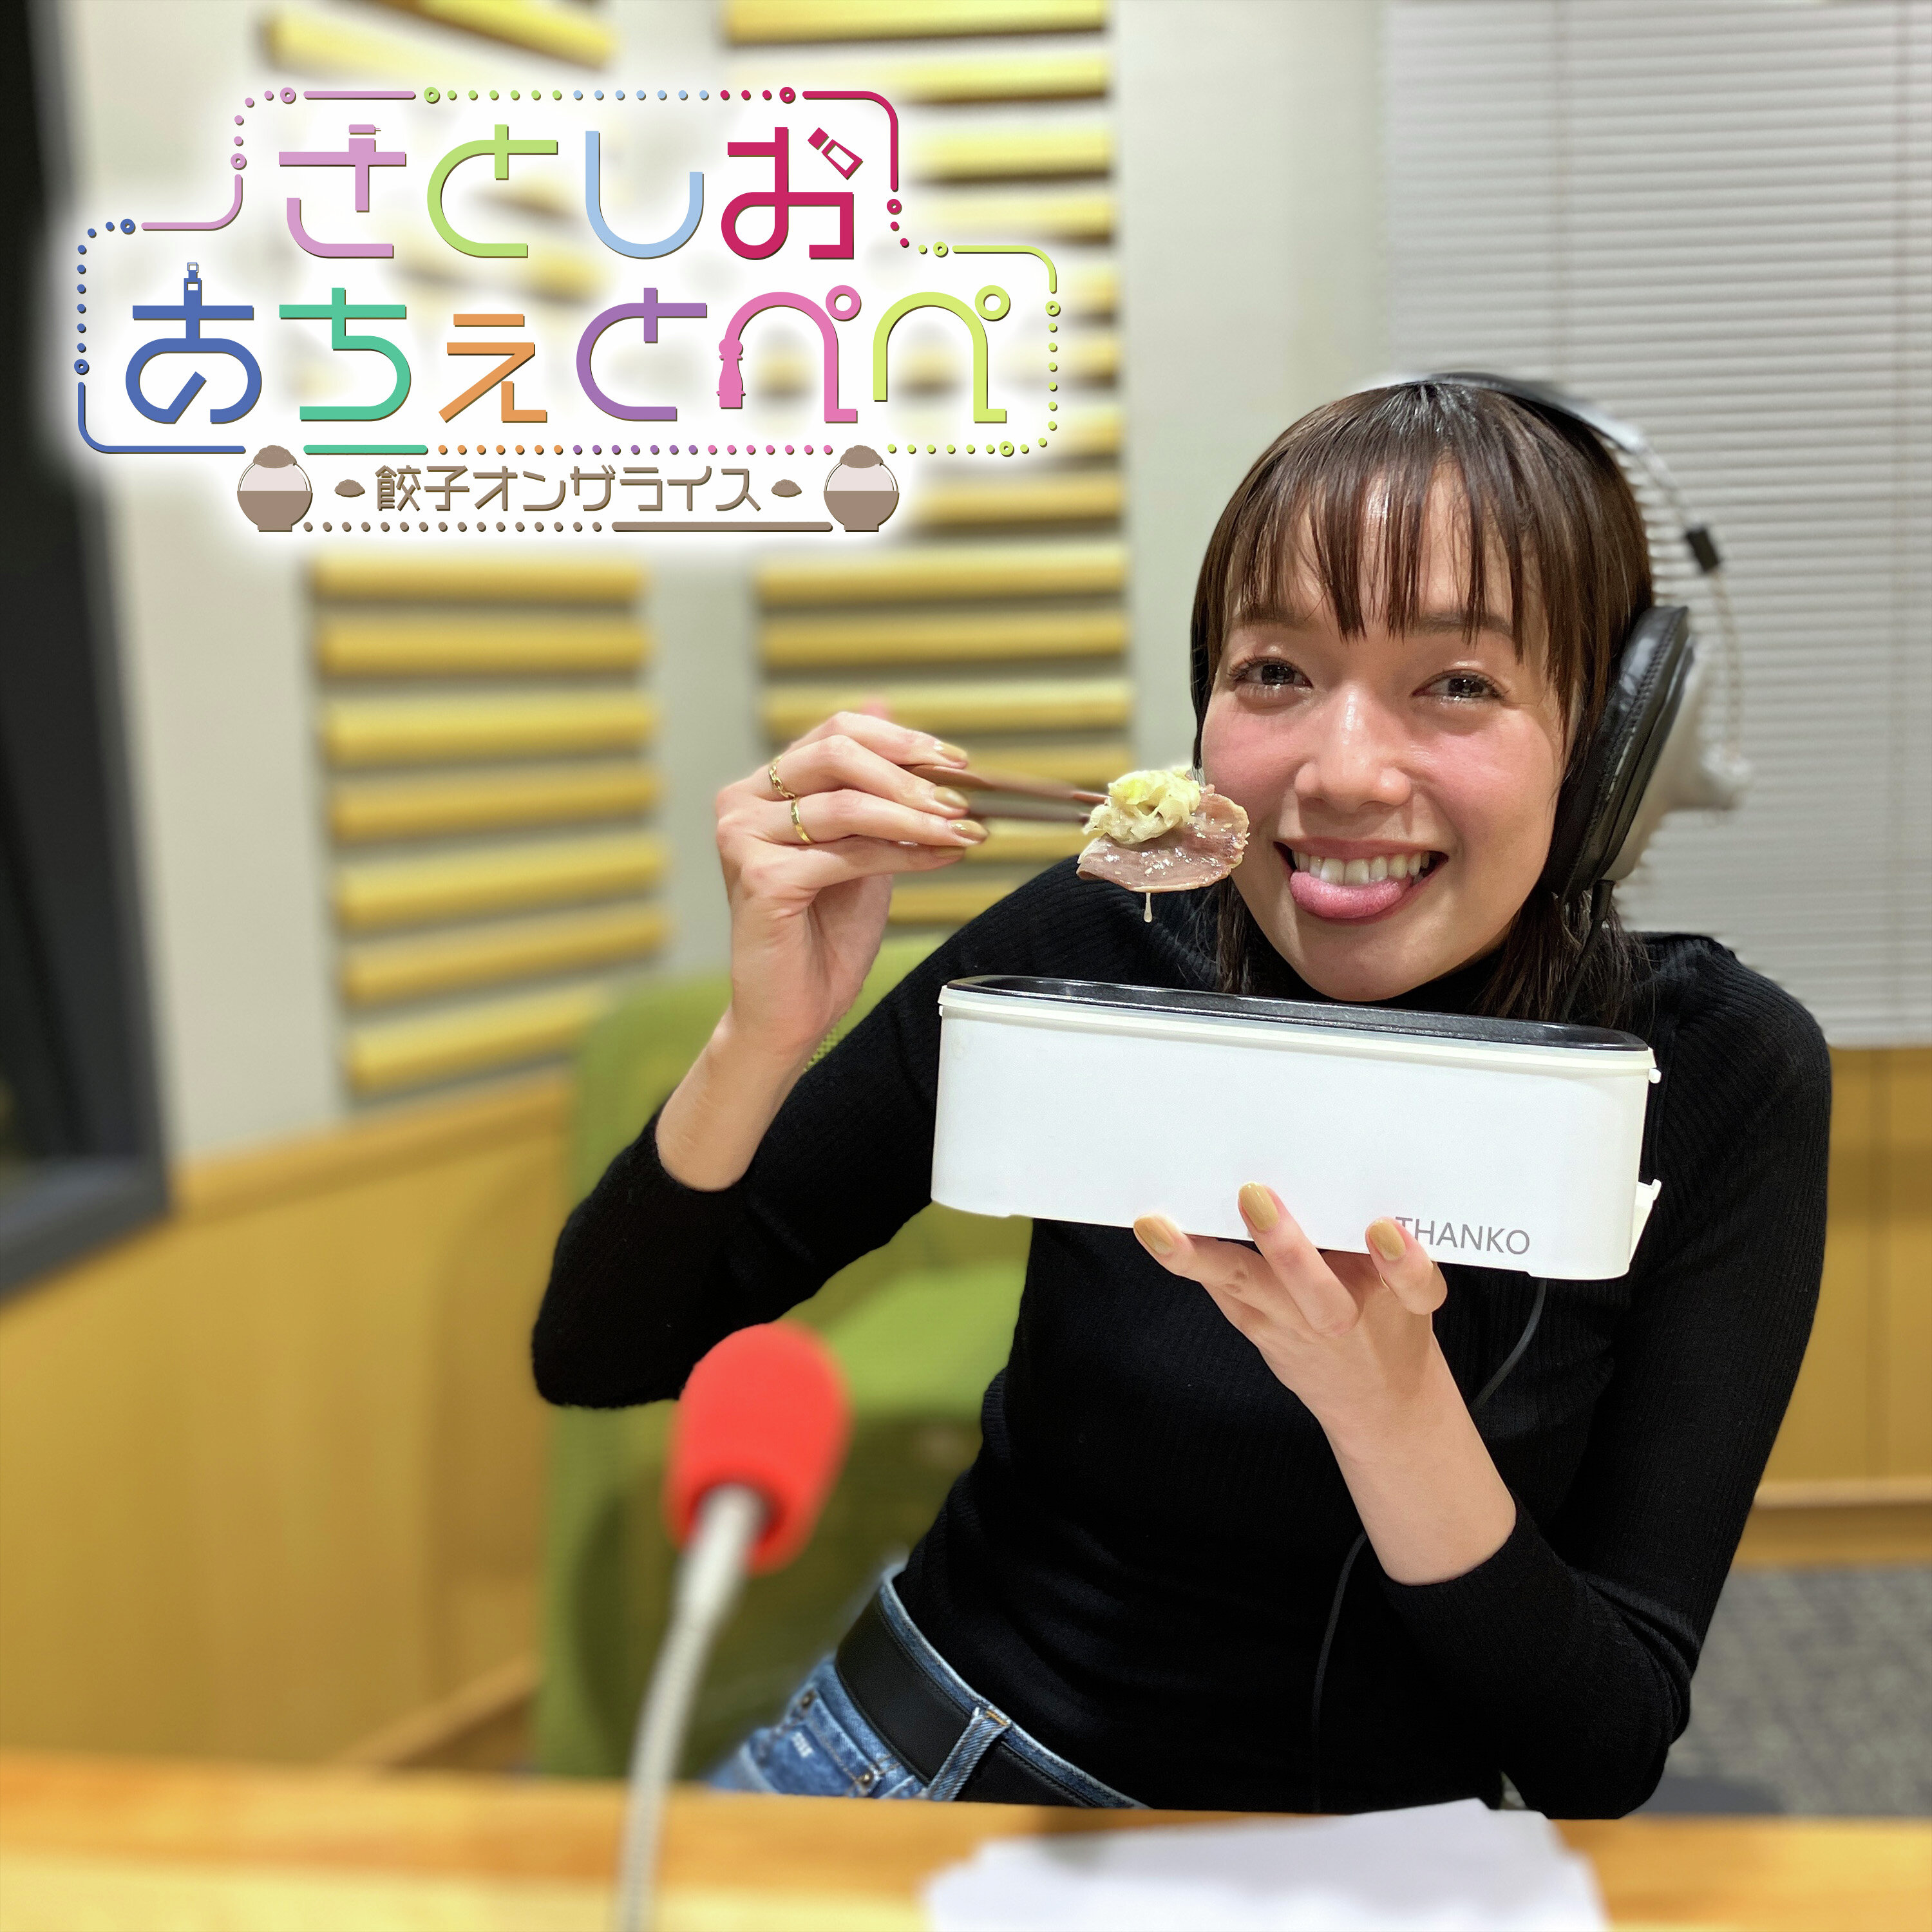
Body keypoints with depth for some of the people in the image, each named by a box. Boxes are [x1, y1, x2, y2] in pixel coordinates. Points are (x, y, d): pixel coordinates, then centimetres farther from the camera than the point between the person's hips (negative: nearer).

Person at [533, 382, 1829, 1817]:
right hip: (946, 1748, 0)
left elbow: (1605, 1762, -13)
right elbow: (598, 1358, -8)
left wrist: (1386, 1394, -30)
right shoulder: (1103, 947, -13)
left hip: (1373, 1819, 1)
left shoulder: (1721, 1075, -14)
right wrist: (766, 1035, -26)